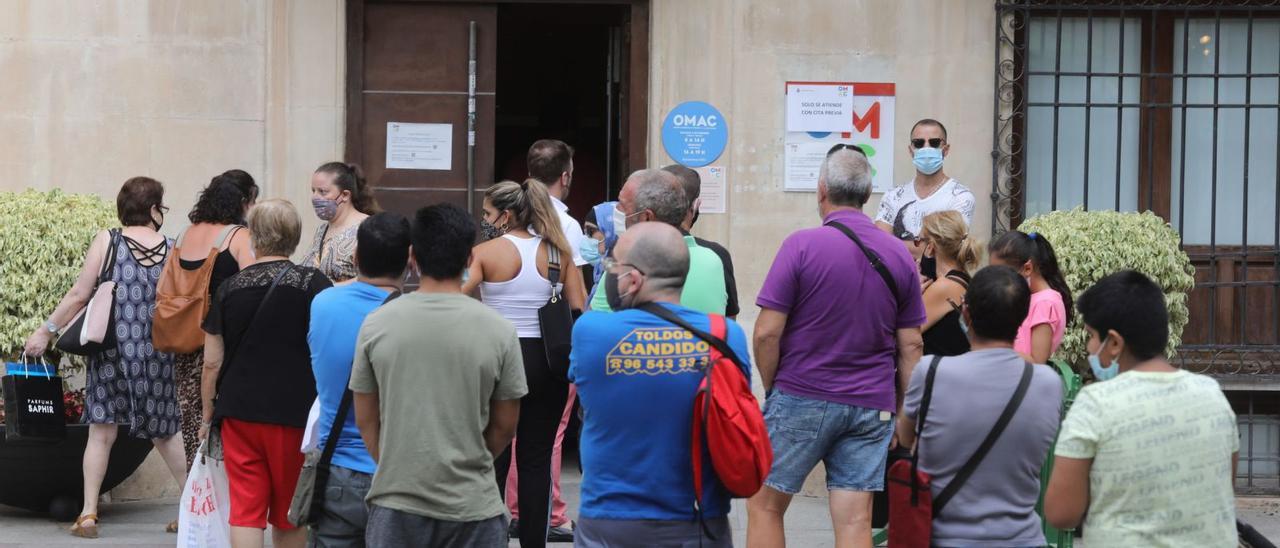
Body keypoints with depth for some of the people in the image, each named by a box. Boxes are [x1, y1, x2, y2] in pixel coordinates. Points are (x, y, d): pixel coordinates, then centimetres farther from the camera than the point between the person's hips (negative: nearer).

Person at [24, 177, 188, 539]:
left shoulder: (107, 241, -3)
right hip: (158, 356, 2)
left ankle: (88, 514, 0)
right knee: (165, 433, 14)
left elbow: (80, 294, -5)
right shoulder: (172, 250, 1)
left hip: (113, 353, -2)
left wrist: (47, 331, 3)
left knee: (102, 431, 3)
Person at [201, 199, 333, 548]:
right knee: (289, 518, 12)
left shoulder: (230, 288, 3)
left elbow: (212, 363, 5)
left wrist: (207, 415, 16)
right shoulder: (312, 284, -4)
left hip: (238, 414, 2)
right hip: (294, 415, -1)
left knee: (245, 511, 1)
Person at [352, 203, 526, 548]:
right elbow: (504, 427, 2)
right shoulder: (498, 330, -6)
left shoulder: (376, 324, -3)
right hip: (472, 506, -1)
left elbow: (366, 420, 4)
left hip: (396, 502, 1)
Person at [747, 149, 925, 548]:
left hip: (802, 398, -4)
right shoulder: (900, 256, 5)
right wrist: (904, 411, 13)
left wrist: (771, 387, 5)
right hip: (872, 406, 4)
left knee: (764, 507, 9)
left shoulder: (802, 245, -9)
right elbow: (910, 346, 6)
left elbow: (767, 332, -11)